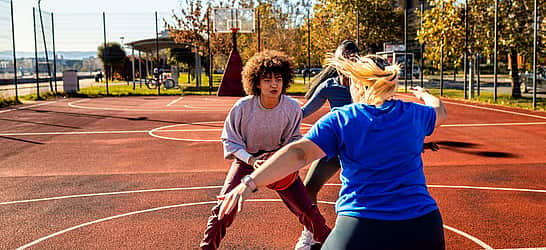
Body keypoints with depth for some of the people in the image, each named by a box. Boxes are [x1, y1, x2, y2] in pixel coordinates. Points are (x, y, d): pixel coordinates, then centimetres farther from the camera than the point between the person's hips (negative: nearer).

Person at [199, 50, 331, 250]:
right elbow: (230, 140, -12)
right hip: (247, 159, -1)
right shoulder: (242, 107, -22)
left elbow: (293, 140, 0)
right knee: (224, 208, -14)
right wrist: (251, 160, -27)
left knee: (307, 209, 0)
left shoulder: (292, 107, -17)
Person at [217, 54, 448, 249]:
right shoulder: (413, 114, 5)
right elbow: (440, 111, 28)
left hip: (359, 230, -3)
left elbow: (299, 153, -17)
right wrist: (423, 94, 51)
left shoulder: (338, 120, -6)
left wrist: (250, 183, -20)